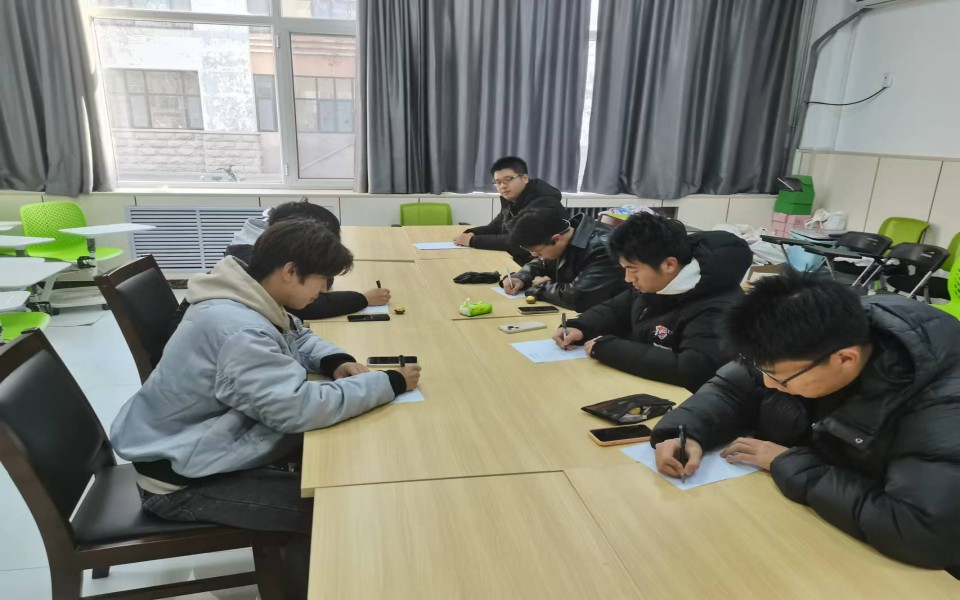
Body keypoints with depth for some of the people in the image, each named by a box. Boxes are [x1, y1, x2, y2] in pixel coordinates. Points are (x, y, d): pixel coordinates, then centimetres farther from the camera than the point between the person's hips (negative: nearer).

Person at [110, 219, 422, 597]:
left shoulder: (247, 302, -3)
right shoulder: (237, 330, -33)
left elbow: (296, 338, 14)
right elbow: (301, 407, -37)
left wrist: (336, 361, -8)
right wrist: (390, 383, -27)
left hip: (200, 446, 10)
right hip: (180, 480, -10)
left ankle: (295, 553, 27)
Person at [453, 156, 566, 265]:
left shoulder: (544, 203, -22)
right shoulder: (511, 201, 4)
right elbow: (495, 228, 16)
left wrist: (473, 241, -23)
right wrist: (471, 234, -6)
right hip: (519, 263, 7)